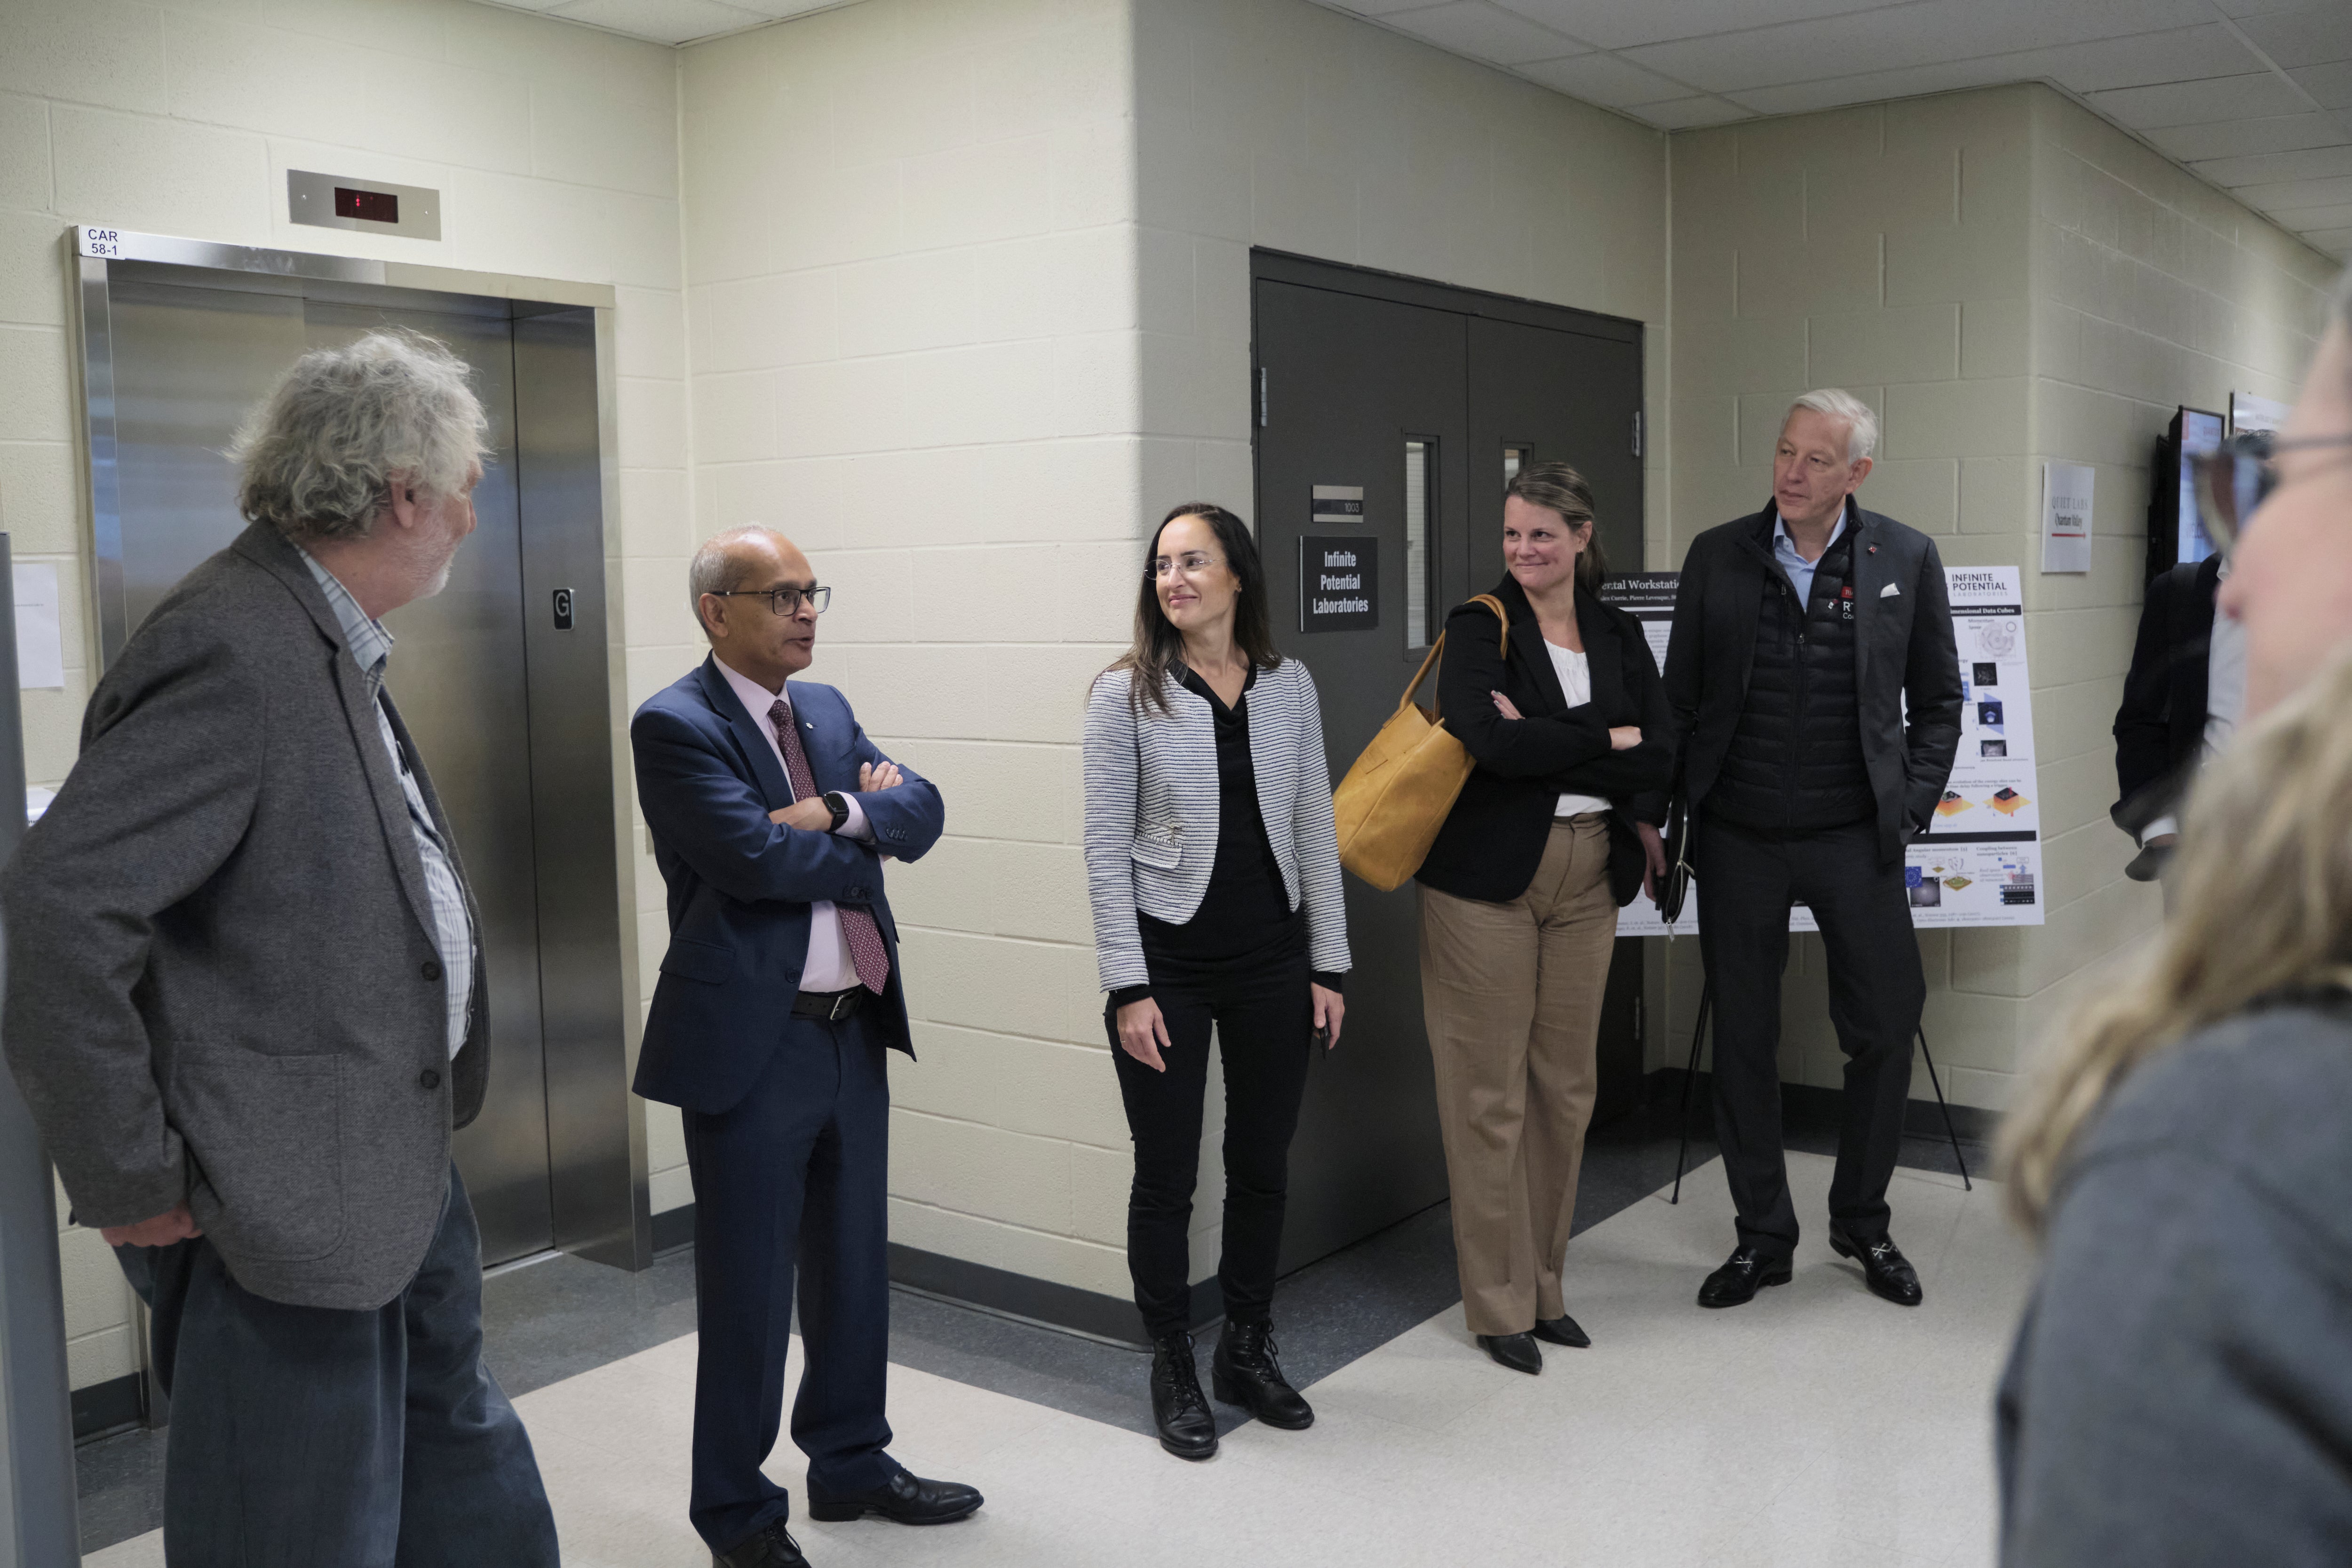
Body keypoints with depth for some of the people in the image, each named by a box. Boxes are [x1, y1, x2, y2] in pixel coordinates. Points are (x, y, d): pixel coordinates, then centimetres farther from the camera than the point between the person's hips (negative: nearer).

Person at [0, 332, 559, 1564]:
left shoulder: (326, 640, 8)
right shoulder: (232, 651, -24)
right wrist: (129, 1184, -21)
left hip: (397, 1169, 10)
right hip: (280, 1215, -10)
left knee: (464, 1469, 25)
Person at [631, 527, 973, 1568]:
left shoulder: (827, 709, 11)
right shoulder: (674, 724, -11)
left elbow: (922, 811, 1)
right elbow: (754, 854, -23)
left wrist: (839, 811, -18)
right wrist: (867, 846, -8)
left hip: (855, 1032, 7)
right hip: (752, 1043, -7)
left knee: (856, 1268, 18)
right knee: (748, 1289, 6)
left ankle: (850, 1463, 37)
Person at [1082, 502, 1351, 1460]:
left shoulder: (1289, 686, 3)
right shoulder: (1126, 693, -6)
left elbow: (1314, 829, 6)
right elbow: (1107, 847, -7)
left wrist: (1328, 965, 4)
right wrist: (1128, 986, -12)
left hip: (1273, 959, 3)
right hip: (1168, 962, -3)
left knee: (1263, 1166, 13)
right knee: (1167, 1175, 5)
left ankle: (1248, 1353, 31)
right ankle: (1173, 1370, 23)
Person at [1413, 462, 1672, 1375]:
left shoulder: (1618, 635, 10)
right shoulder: (1479, 629, -3)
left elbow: (1659, 757, -2)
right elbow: (1493, 741, -21)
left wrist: (1546, 742, -13)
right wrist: (1606, 742, -10)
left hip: (1588, 879, 5)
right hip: (1488, 879, -4)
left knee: (1567, 1085, 10)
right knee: (1492, 1093, 0)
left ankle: (1545, 1286, 25)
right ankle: (1499, 1302, 14)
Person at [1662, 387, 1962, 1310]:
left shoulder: (1905, 560, 0)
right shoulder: (1716, 557, 2)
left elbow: (1938, 701, 7)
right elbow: (1680, 698, 6)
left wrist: (1912, 807, -2)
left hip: (1853, 839, -1)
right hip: (1738, 842, 1)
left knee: (1885, 1028, 4)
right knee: (1742, 1041, 8)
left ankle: (1861, 1223, 27)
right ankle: (1763, 1237, 24)